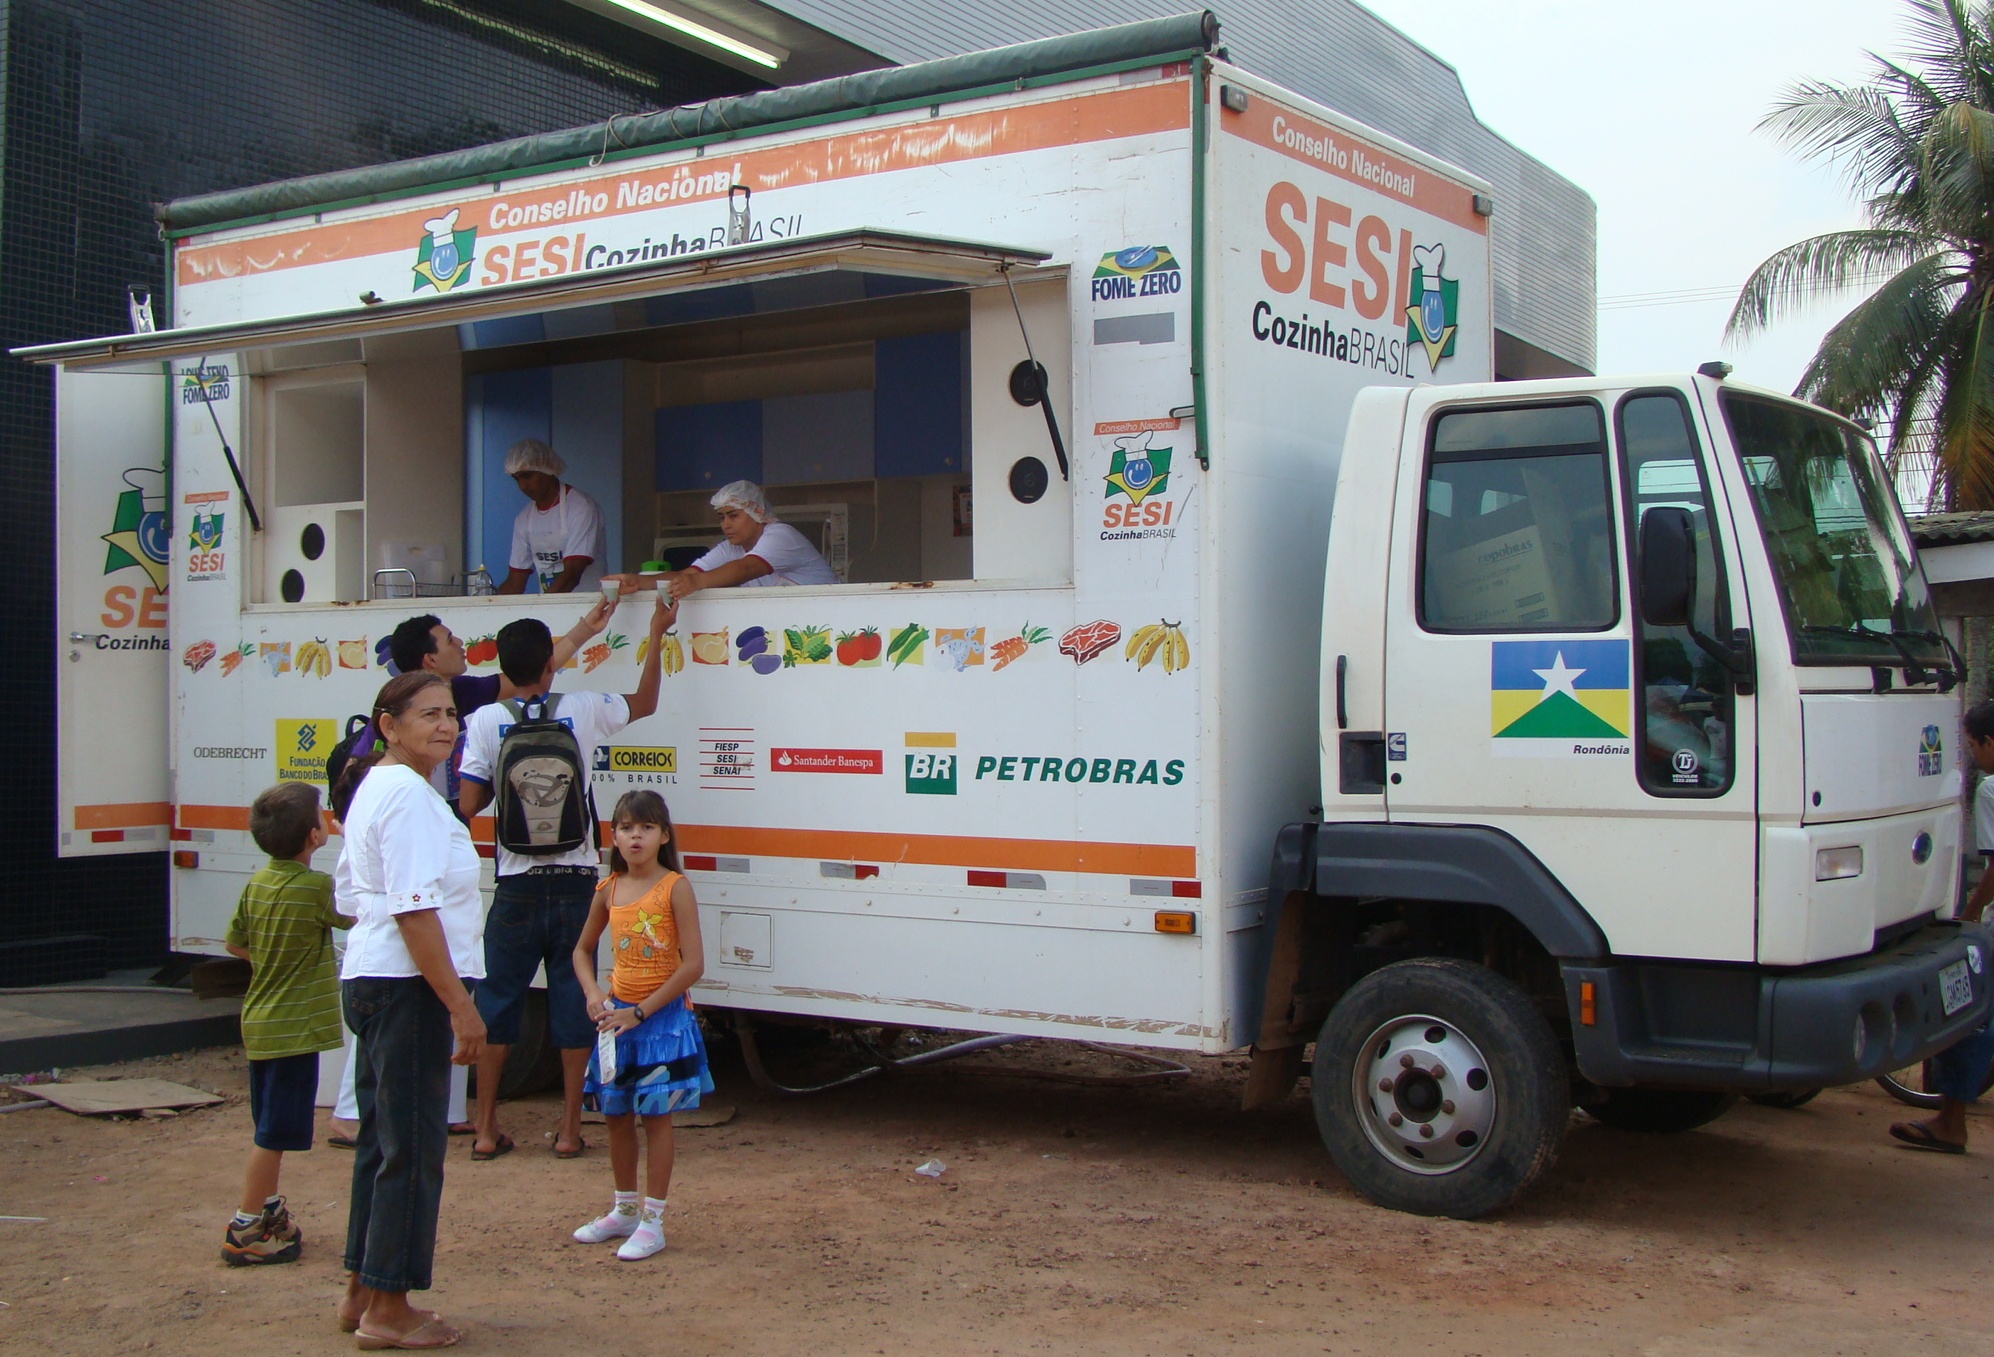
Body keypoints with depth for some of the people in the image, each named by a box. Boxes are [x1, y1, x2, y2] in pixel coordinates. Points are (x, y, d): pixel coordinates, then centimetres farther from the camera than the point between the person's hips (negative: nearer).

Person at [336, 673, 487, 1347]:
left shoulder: (374, 787, 16)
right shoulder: (409, 795, -17)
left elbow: (351, 891, 23)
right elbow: (415, 910, -24)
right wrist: (460, 1005, -23)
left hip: (370, 981, 11)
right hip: (408, 988, -11)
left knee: (382, 1141, 17)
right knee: (412, 1149, -2)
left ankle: (362, 1292, 27)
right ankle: (388, 1310, 7)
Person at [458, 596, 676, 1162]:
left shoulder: (487, 721, -5)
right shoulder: (581, 710, -2)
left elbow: (468, 805, -6)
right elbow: (644, 703, 16)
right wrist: (657, 635, 24)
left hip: (518, 886, 0)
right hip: (575, 881, 0)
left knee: (498, 998, 10)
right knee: (573, 999, 7)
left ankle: (486, 1129, 13)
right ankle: (569, 1129, 11)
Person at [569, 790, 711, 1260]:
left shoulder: (675, 888, -12)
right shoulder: (609, 891, 4)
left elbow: (693, 964, -16)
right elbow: (583, 950, 18)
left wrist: (640, 1012, -16)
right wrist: (594, 995, -1)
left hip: (662, 1017, -5)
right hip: (617, 1014, 5)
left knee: (656, 1117, 0)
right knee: (617, 1116, 13)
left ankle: (652, 1221, 8)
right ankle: (624, 1210, 28)